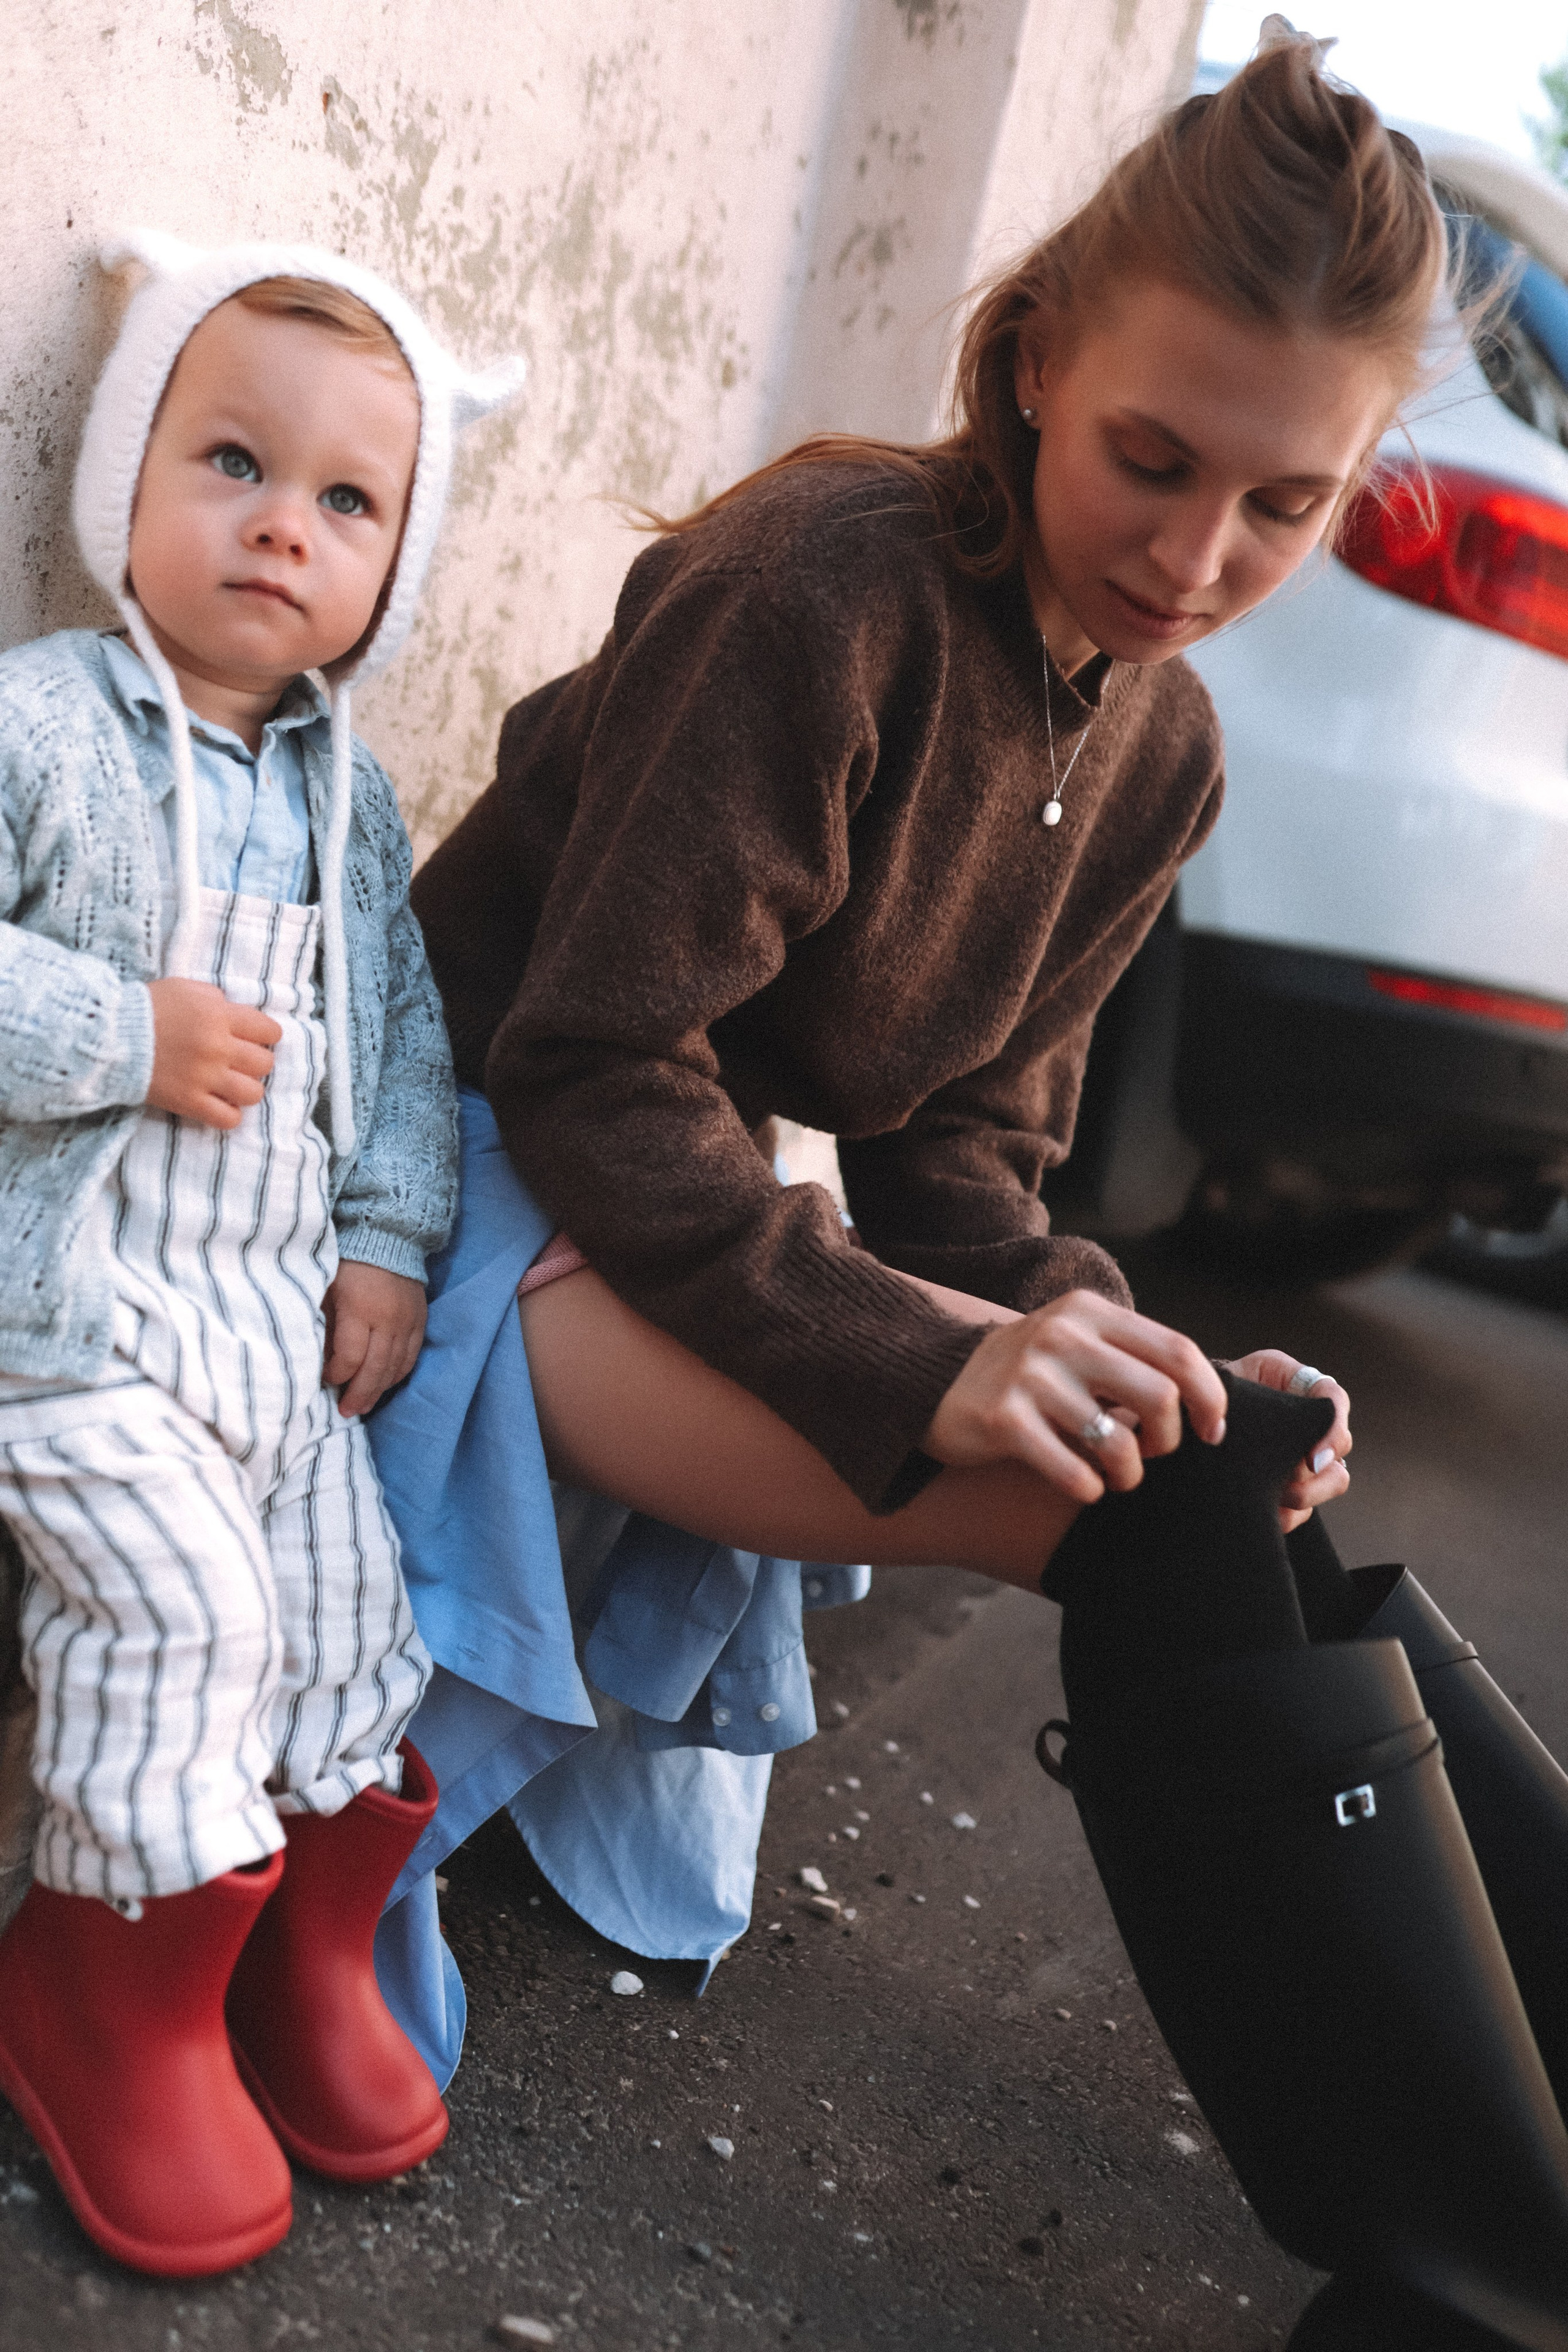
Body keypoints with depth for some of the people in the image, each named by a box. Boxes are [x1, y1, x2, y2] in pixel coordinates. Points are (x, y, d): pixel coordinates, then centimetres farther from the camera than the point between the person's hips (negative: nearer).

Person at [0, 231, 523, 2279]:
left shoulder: (350, 789, 11)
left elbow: (408, 1030, 13)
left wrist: (391, 1243, 3)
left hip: (285, 1306, 6)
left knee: (348, 1594, 5)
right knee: (180, 1596, -15)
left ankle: (307, 1947, 28)